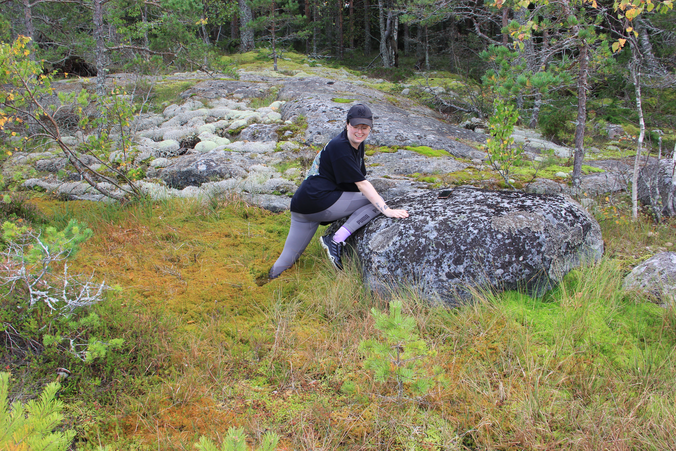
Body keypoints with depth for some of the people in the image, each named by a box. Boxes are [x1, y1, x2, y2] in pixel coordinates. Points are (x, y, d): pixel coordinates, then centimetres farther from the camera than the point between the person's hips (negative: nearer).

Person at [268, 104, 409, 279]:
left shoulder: (357, 143, 13)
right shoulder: (339, 147, -15)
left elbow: (360, 179, 20)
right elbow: (362, 184, -19)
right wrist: (386, 210, -20)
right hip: (318, 201, -10)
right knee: (376, 203, -10)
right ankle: (336, 240, -15)